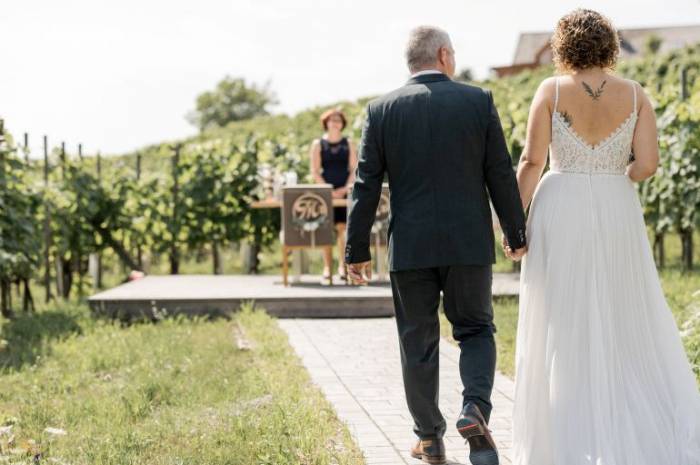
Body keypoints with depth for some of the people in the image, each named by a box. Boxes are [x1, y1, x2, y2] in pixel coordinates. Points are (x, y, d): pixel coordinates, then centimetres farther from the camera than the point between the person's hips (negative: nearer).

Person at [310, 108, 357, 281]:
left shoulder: (348, 144, 9)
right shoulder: (318, 144, 5)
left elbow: (354, 169, 6)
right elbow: (315, 172, 0)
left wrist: (345, 188, -8)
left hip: (344, 191, 1)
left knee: (343, 228, -5)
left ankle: (343, 267, -2)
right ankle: (327, 268, 1)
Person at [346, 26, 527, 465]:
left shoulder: (382, 109, 1)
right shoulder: (479, 100, -1)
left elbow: (366, 186, -1)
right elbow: (501, 175, 0)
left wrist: (357, 251, 4)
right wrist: (517, 235, 9)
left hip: (410, 247, 1)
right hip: (469, 243, -1)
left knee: (418, 344, 10)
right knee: (476, 331, 13)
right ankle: (475, 410, -10)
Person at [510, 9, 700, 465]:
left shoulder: (551, 90, -4)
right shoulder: (636, 94, 0)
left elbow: (532, 161, -7)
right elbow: (647, 163, -6)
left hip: (560, 212, -1)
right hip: (616, 214, 2)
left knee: (563, 331, 7)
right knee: (631, 327, 12)